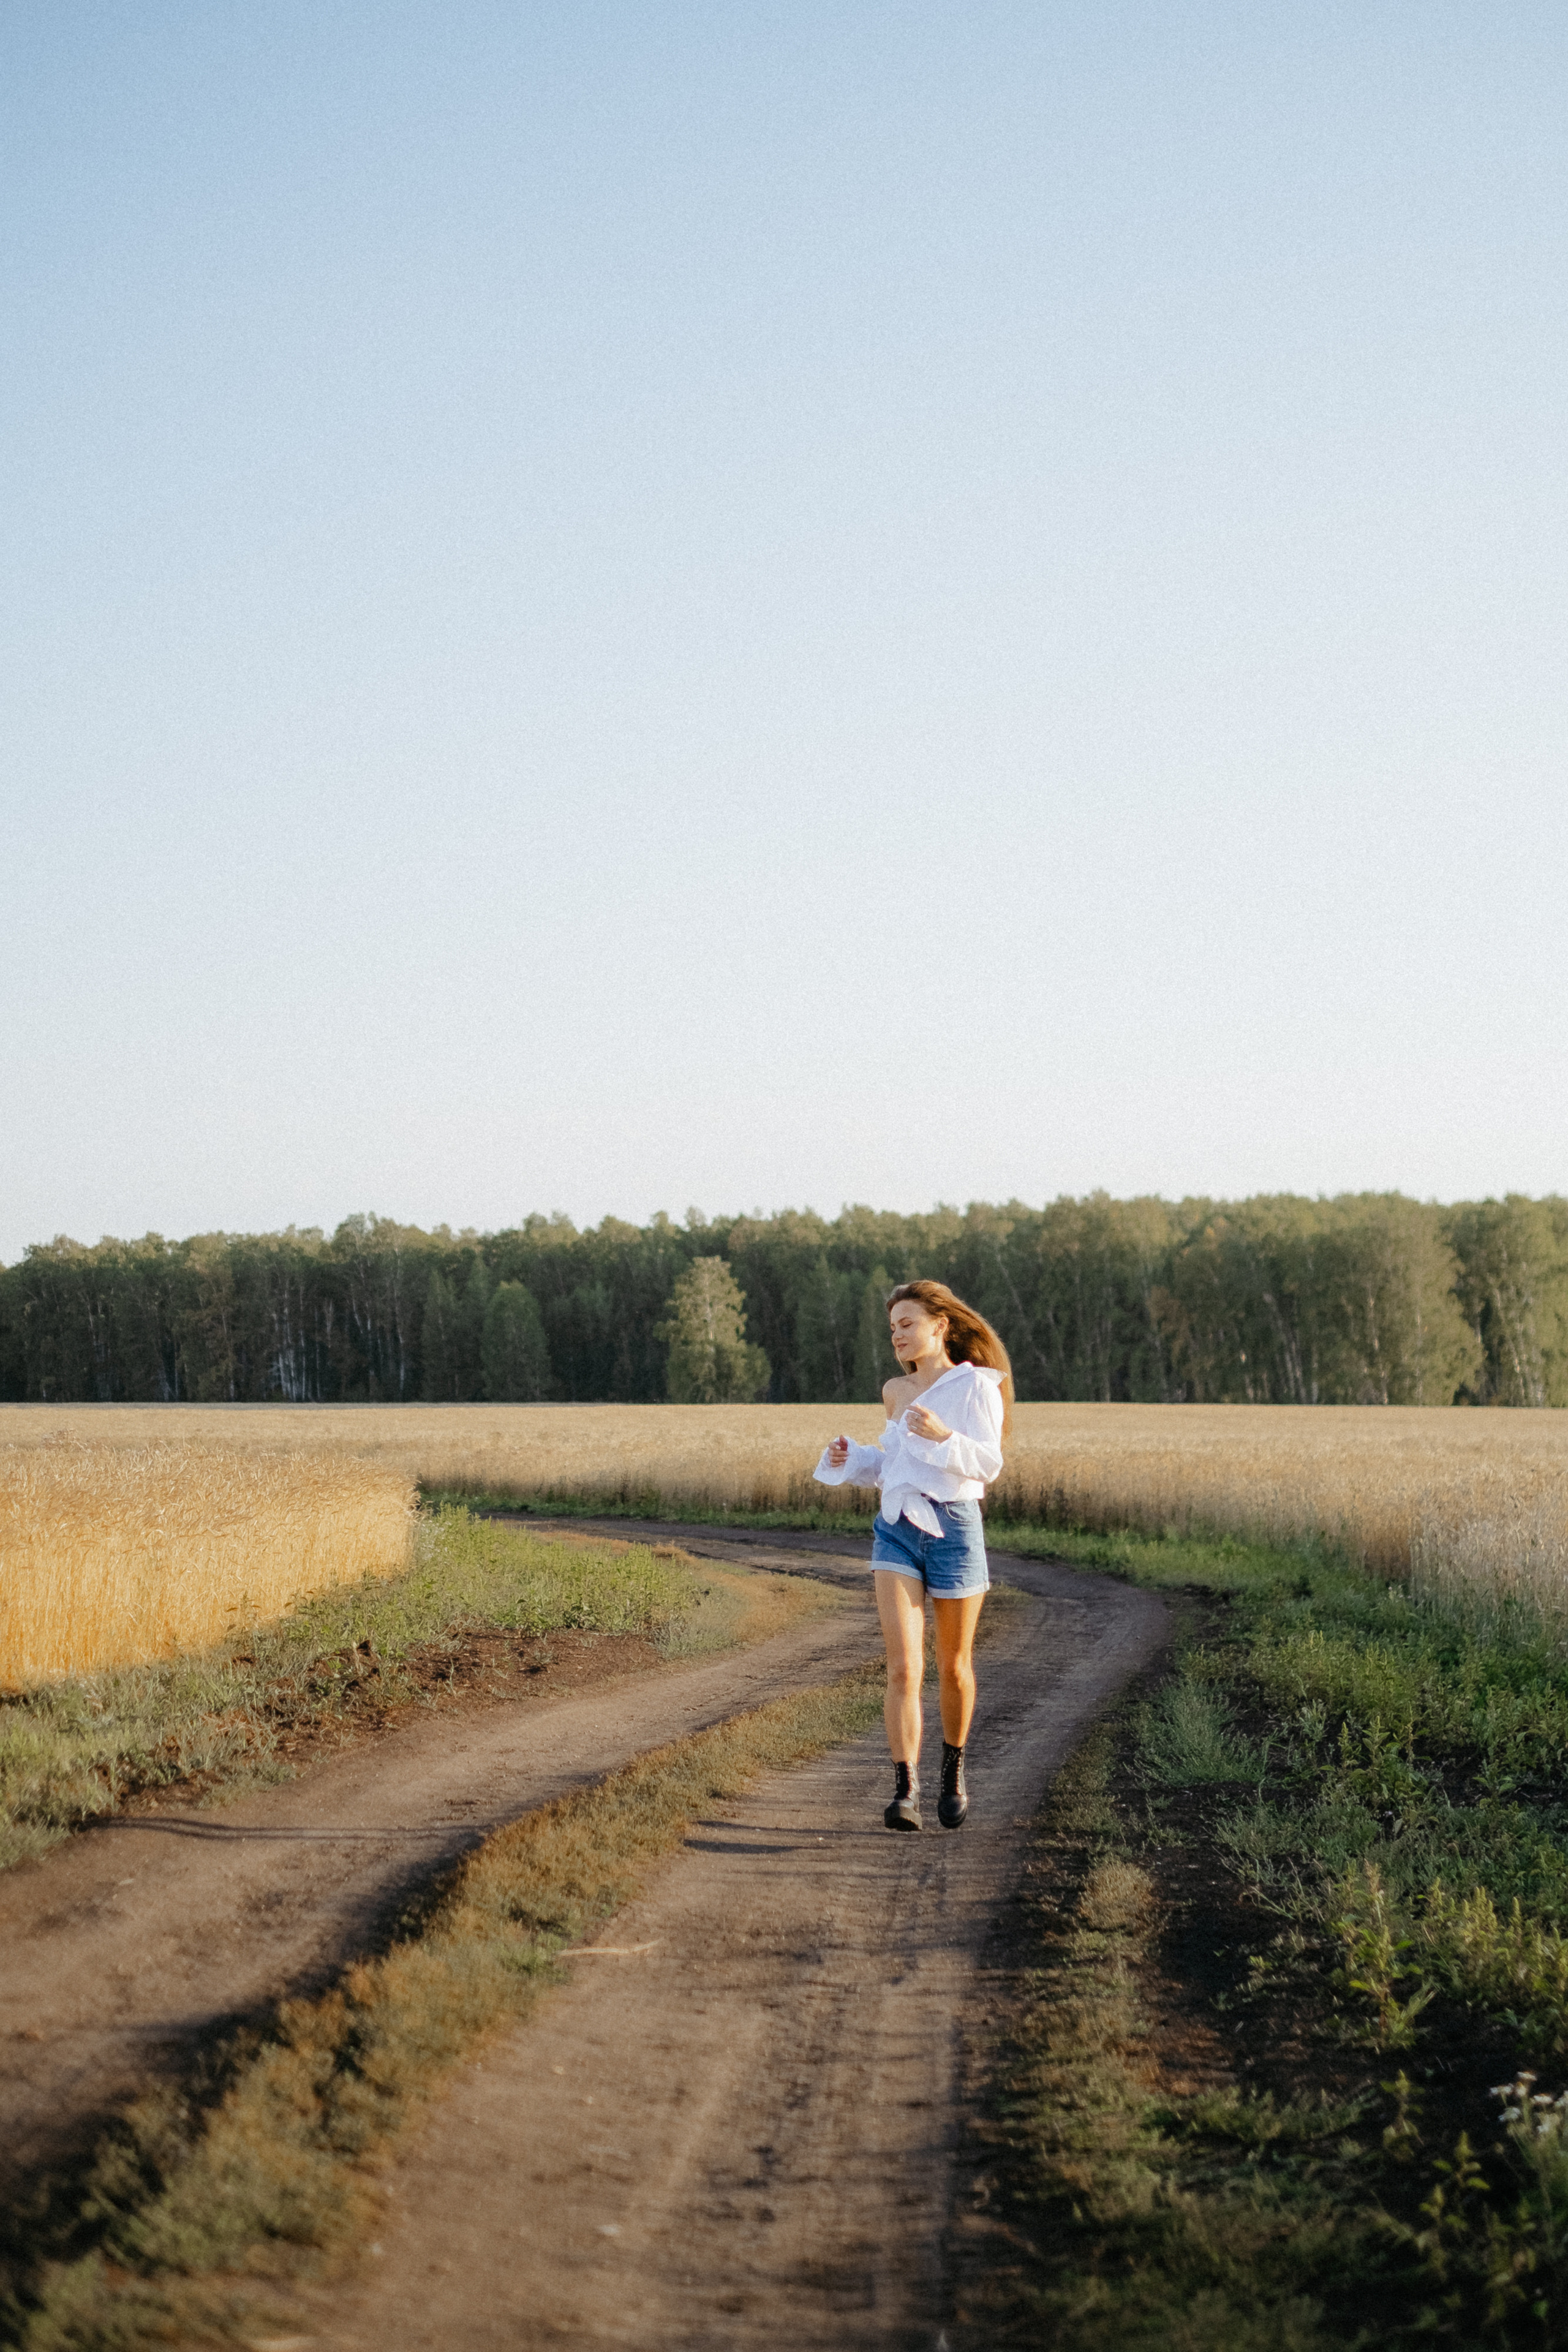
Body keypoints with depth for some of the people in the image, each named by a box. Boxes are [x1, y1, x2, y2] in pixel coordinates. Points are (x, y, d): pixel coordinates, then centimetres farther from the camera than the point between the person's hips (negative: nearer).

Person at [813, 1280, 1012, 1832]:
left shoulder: (976, 1385, -3)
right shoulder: (896, 1392, 14)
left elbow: (988, 1464, -12)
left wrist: (944, 1437, -29)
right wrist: (851, 1460, 8)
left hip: (954, 1529, -3)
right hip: (896, 1530, 3)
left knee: (953, 1667, 11)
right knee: (903, 1667, -12)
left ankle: (954, 1770, 35)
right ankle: (905, 1791, -19)